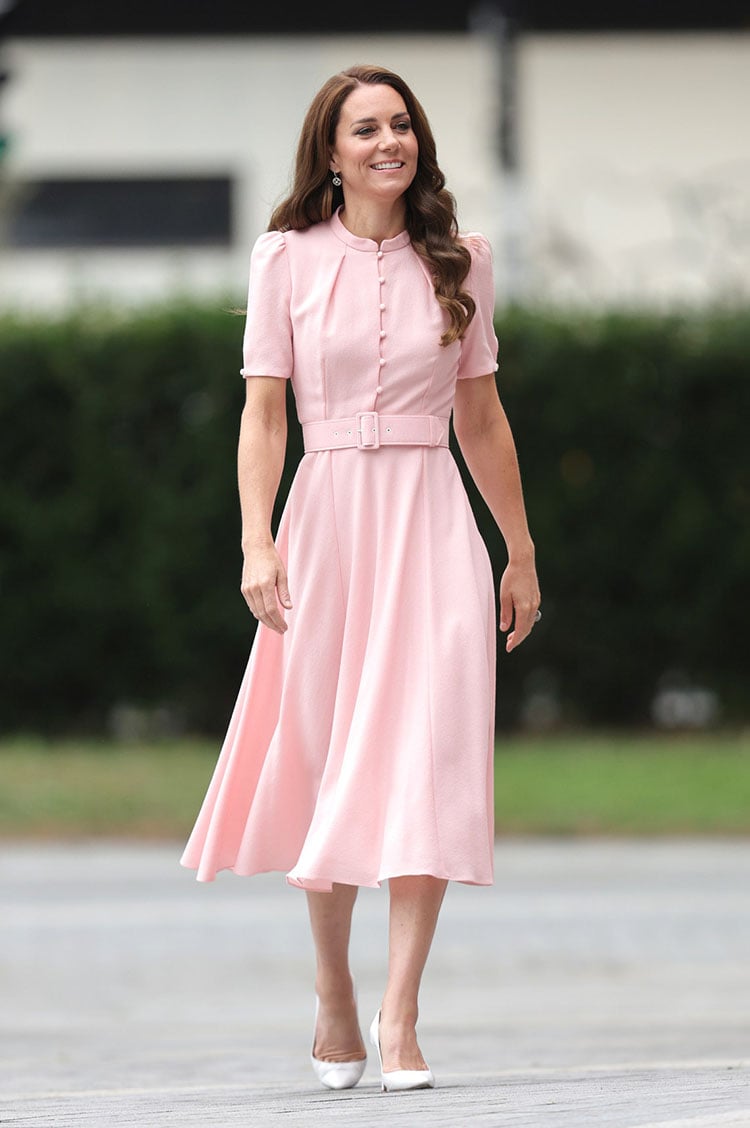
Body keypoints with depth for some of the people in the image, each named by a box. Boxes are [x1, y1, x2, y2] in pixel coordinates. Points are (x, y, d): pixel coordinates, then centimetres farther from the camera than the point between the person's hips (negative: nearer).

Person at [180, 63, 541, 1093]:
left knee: (427, 758, -10)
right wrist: (258, 542, -12)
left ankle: (399, 1014, -10)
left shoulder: (459, 262, 8)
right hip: (327, 518, -1)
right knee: (325, 756, 4)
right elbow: (263, 410, -1)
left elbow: (482, 418, 14)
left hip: (433, 524, 1)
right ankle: (333, 990, 22)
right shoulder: (288, 259, 3)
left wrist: (521, 552, 15)